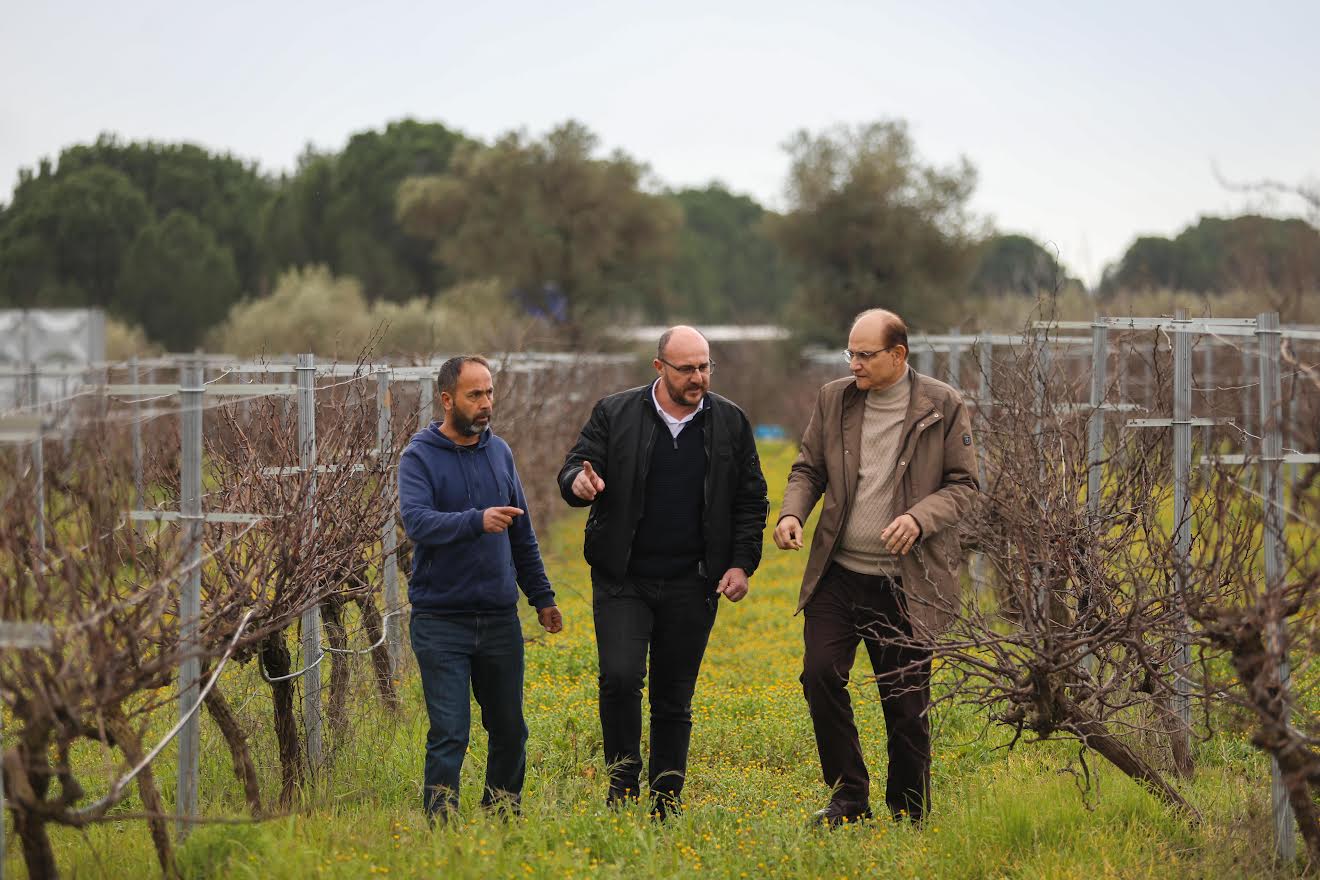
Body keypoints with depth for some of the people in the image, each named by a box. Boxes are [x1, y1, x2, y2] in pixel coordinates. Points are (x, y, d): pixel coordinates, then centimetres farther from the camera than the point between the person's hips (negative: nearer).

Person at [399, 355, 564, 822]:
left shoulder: (499, 452, 10)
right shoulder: (420, 457, -6)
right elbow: (416, 521, -23)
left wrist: (542, 595, 20)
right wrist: (477, 521, -37)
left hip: (499, 618, 5)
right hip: (442, 621, -5)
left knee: (510, 729, 11)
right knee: (449, 733, -9)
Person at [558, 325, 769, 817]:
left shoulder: (730, 423, 5)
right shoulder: (614, 414, 0)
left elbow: (751, 500, 11)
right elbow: (573, 470, 1)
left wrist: (742, 564, -1)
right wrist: (579, 481, -24)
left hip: (692, 587, 2)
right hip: (623, 580, -1)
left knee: (674, 698, 6)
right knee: (620, 677, -18)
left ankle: (666, 804, 14)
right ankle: (623, 780, 0)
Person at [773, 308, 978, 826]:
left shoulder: (943, 407, -4)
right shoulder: (834, 400, 5)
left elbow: (963, 485, -2)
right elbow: (808, 468, 13)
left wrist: (919, 518, -20)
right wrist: (792, 513, -8)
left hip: (906, 583, -3)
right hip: (838, 574, 3)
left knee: (906, 700, 3)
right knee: (821, 674, -10)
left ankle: (909, 813, 19)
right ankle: (849, 798, 7)